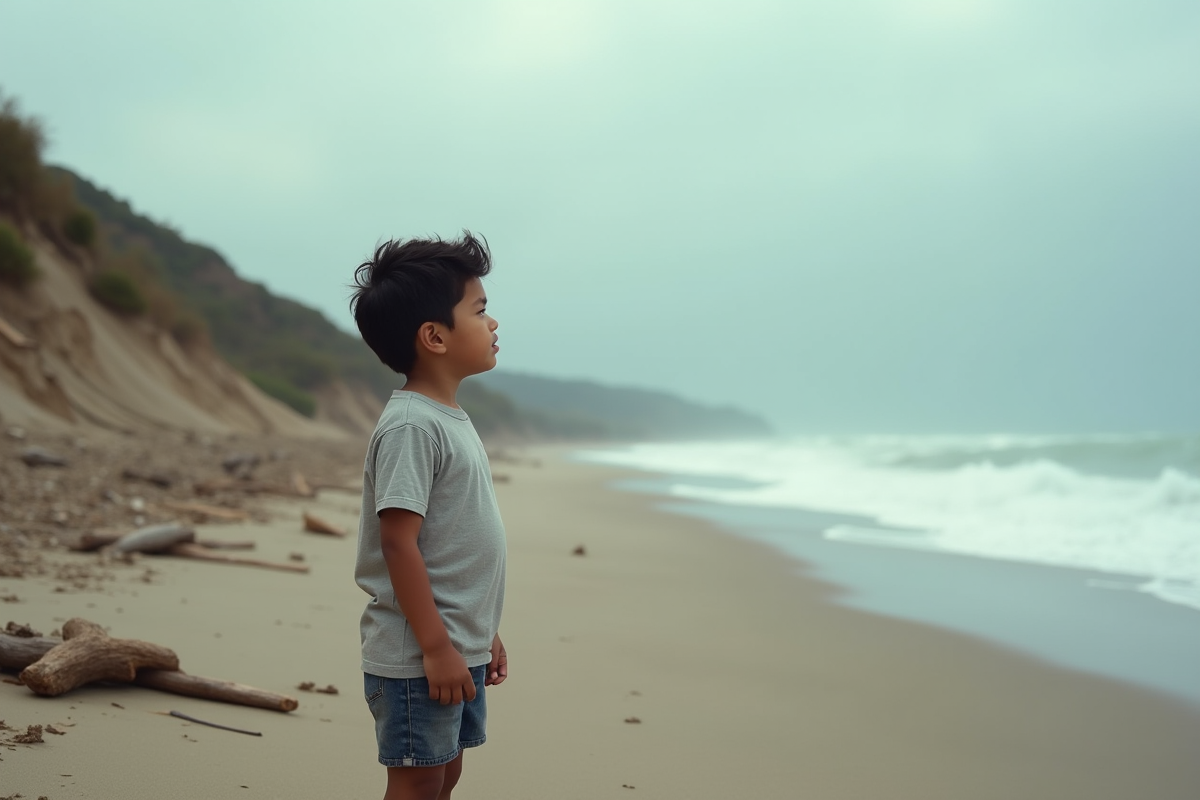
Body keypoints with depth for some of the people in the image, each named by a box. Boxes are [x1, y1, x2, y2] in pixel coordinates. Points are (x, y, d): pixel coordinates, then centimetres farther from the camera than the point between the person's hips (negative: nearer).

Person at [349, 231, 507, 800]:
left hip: (460, 647, 9)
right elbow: (399, 542, -22)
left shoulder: (449, 418, 12)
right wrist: (435, 647, -22)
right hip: (418, 654, -9)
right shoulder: (411, 426, -18)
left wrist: (484, 631, 21)